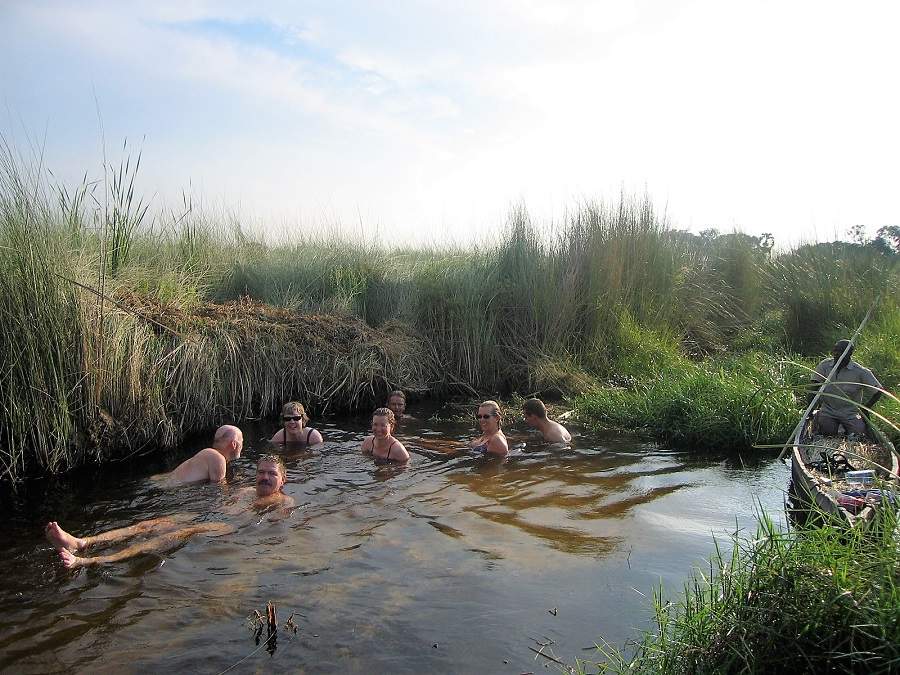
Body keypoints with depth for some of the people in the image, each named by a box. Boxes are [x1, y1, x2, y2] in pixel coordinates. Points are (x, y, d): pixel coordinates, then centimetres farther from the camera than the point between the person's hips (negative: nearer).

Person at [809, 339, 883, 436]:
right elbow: (814, 388, -4)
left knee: (858, 433, -17)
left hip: (850, 413, 0)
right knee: (827, 432, -21)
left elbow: (877, 391, 2)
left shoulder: (860, 372, -6)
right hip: (827, 411, 0)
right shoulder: (824, 365, -2)